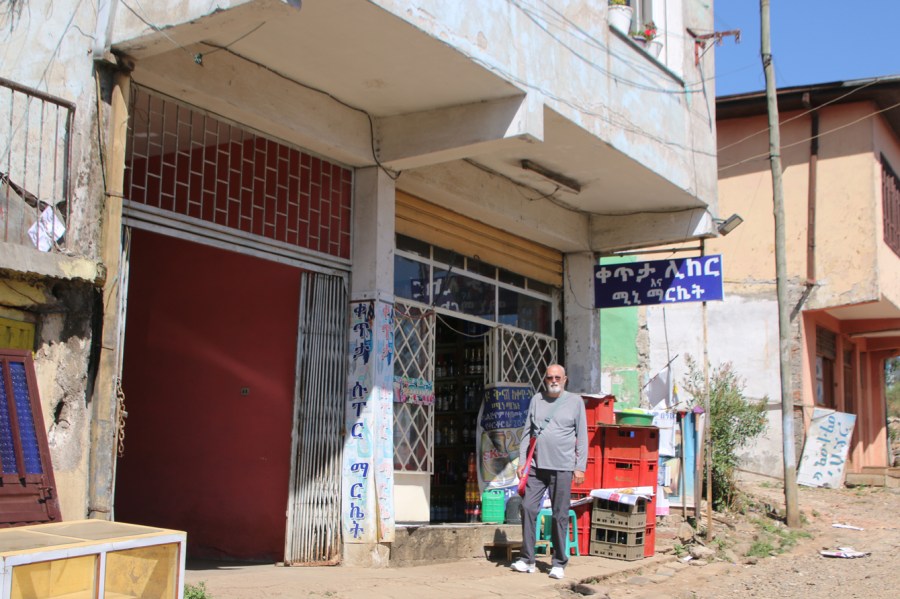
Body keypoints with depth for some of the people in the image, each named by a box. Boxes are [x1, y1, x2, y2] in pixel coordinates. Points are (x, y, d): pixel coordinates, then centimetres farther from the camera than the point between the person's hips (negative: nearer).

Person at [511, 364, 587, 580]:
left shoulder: (575, 401, 4)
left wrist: (580, 467, -3)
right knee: (528, 508, -2)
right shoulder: (537, 400, 11)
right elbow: (527, 433, 14)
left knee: (560, 515, 2)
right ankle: (527, 559, 7)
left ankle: (558, 563, 11)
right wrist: (522, 461, 7)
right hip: (537, 466, 3)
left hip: (562, 468, -3)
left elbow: (582, 437, 2)